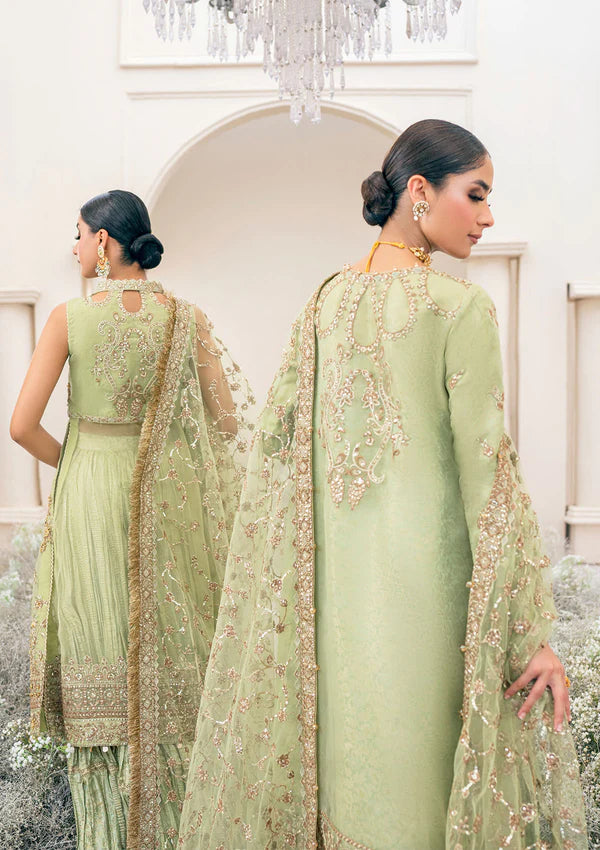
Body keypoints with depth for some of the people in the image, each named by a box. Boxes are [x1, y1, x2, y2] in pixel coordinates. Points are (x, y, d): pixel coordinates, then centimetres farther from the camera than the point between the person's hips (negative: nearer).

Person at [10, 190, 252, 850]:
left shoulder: (70, 316, -8)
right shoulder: (186, 318, -1)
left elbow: (23, 426, -10)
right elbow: (227, 422, 0)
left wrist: (71, 463, 8)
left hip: (90, 494, -2)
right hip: (165, 498, 2)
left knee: (100, 656, 9)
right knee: (166, 650, 13)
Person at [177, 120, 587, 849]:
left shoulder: (326, 299, 6)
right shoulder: (460, 306, -11)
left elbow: (278, 440, 6)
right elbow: (487, 469, -15)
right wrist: (533, 632, -11)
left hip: (337, 572, 6)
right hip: (428, 569, -6)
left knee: (347, 758, 18)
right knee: (424, 770, 9)